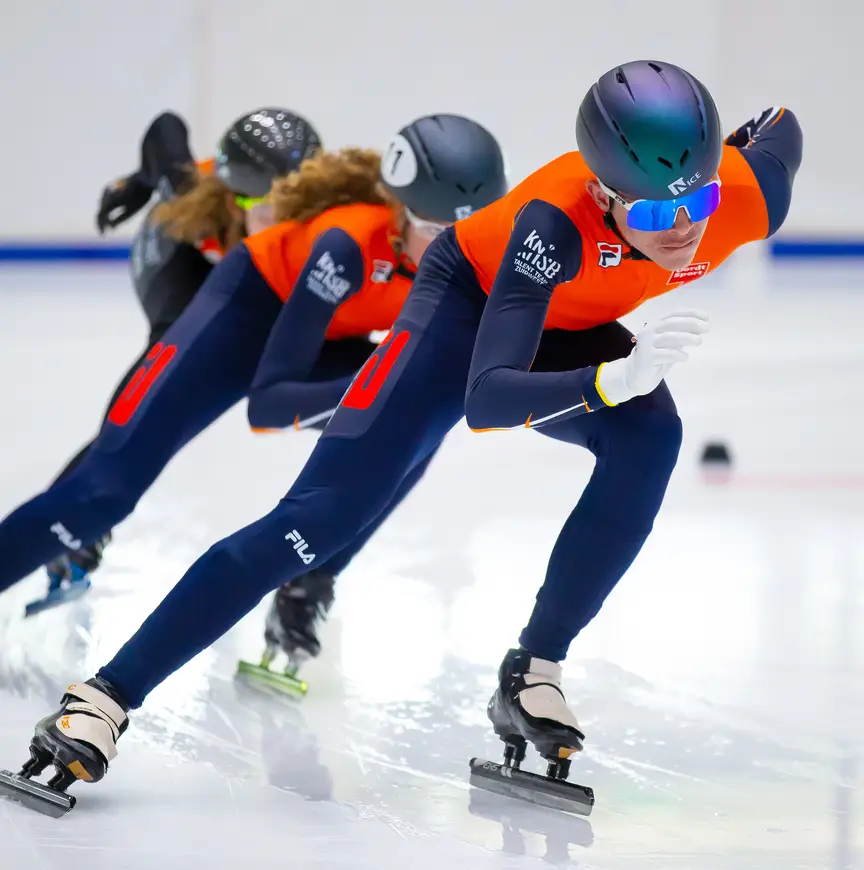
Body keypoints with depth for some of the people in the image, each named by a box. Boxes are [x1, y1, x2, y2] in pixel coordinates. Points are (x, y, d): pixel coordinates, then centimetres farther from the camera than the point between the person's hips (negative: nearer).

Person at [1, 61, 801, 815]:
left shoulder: (749, 195, -29)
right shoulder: (556, 217, -41)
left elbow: (779, 127, -2)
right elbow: (485, 399, -46)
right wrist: (614, 379, -60)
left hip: (576, 332, 5)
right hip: (474, 299, -4)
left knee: (651, 439, -29)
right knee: (322, 516, -15)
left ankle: (532, 675, -17)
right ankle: (105, 696, -13)